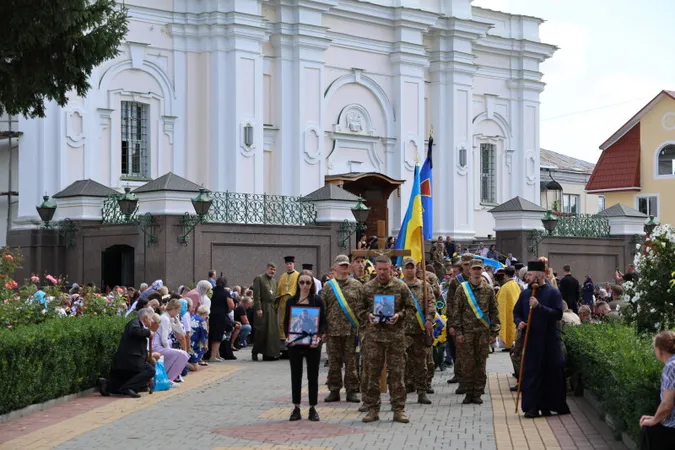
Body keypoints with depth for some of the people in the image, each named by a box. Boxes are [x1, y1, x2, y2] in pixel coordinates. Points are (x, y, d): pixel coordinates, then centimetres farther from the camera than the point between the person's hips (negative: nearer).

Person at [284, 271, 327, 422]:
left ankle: (313, 408, 11)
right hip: (294, 343, 2)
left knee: (313, 376, 4)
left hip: (312, 343, -2)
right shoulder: (291, 301, 6)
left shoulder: (317, 300, 0)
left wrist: (319, 336, -17)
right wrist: (287, 336, -11)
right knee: (295, 375, 6)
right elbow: (286, 321, 6)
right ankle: (296, 408, 12)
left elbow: (323, 322, -1)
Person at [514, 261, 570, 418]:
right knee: (531, 373, -1)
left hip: (550, 341, -3)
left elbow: (558, 314, -13)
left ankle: (546, 405, 13)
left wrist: (539, 306, -22)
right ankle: (532, 407, 1)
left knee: (552, 373, 2)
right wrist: (519, 322, -4)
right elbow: (517, 312, 18)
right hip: (531, 340, 3)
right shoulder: (525, 293, 10)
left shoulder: (553, 293, -3)